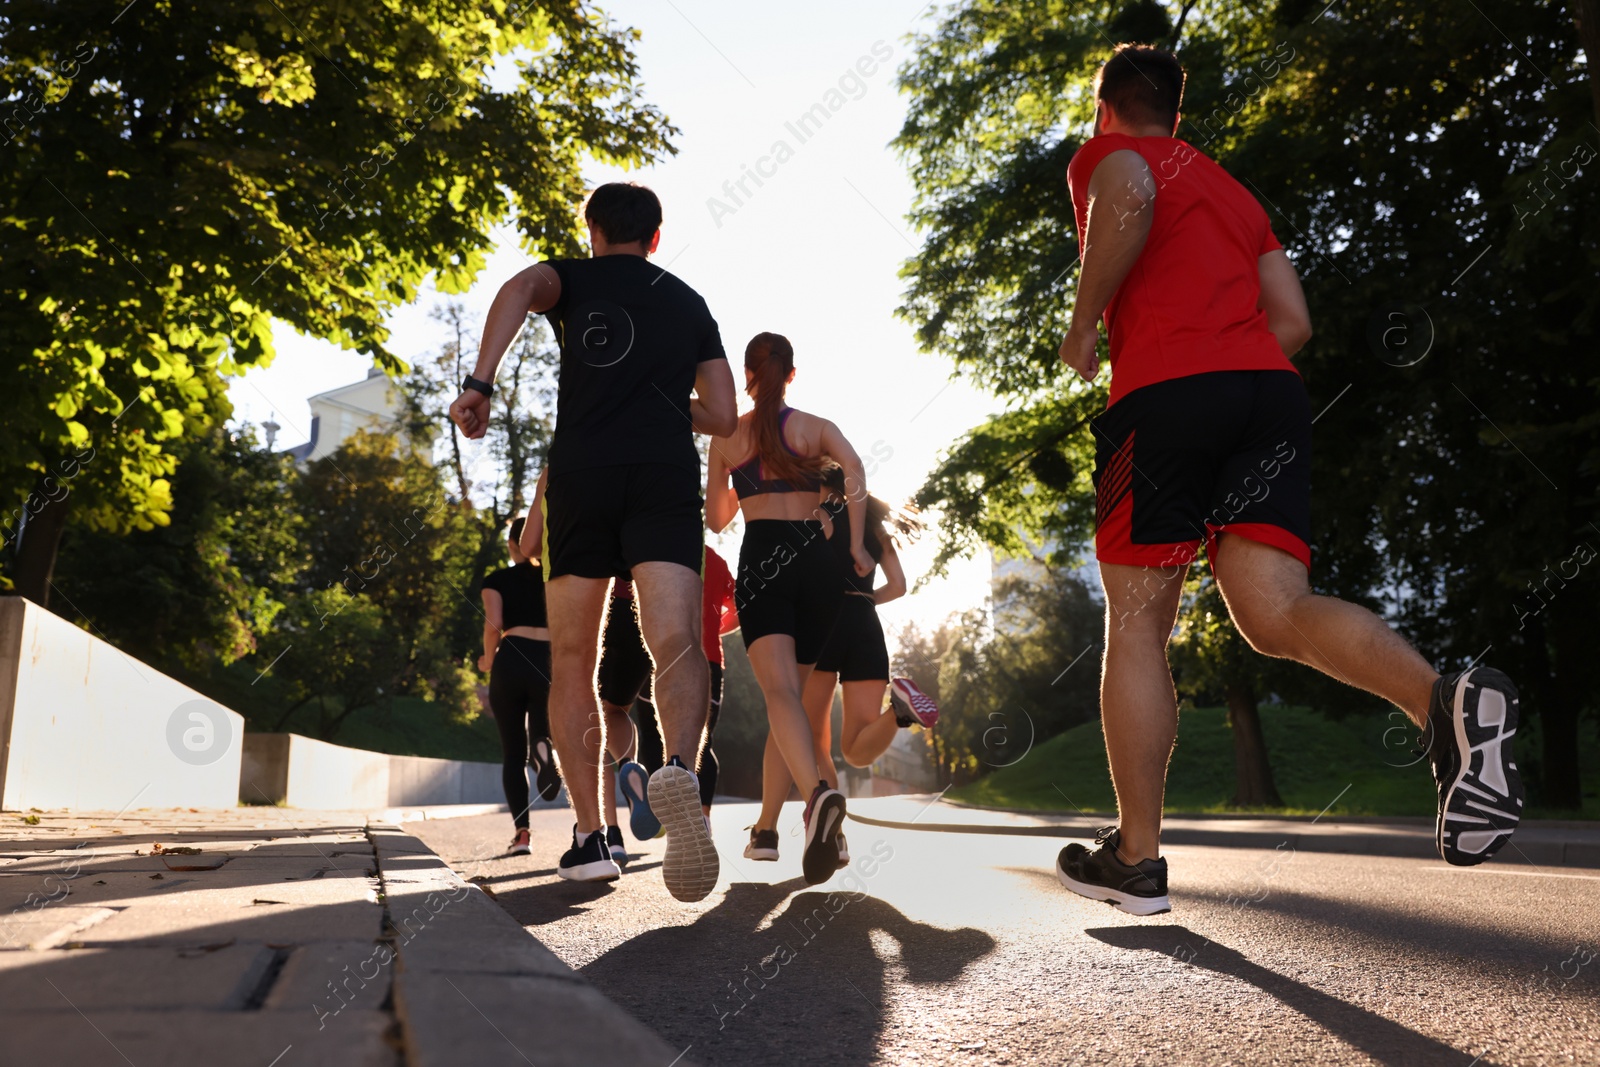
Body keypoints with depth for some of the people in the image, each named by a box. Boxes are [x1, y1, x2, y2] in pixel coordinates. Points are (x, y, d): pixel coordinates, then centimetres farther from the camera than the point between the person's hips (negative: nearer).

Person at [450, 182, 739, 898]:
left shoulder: (574, 279, 17)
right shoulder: (691, 304, 25)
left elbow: (520, 290, -9)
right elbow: (723, 418, 21)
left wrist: (479, 383, -16)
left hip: (582, 475, -1)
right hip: (668, 479, 1)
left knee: (572, 664, 8)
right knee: (675, 645, -14)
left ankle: (590, 835, 5)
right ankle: (680, 768, -45)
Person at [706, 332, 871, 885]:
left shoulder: (726, 437, 15)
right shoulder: (817, 427, 13)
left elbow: (716, 520, 22)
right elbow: (855, 470, -9)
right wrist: (856, 545, -4)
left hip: (761, 560, -2)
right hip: (816, 560, 2)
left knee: (780, 690, -18)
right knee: (797, 687, 16)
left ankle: (818, 793, -46)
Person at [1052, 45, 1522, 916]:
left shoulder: (1104, 153, 14)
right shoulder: (1231, 190, 32)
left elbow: (1129, 198, -13)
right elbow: (1294, 321, 22)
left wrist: (1082, 327, -4)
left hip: (1164, 393, -6)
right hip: (1272, 389, 6)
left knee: (1136, 625, 1)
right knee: (1274, 612, -4)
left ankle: (1135, 858, 4)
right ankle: (1445, 700, -32)